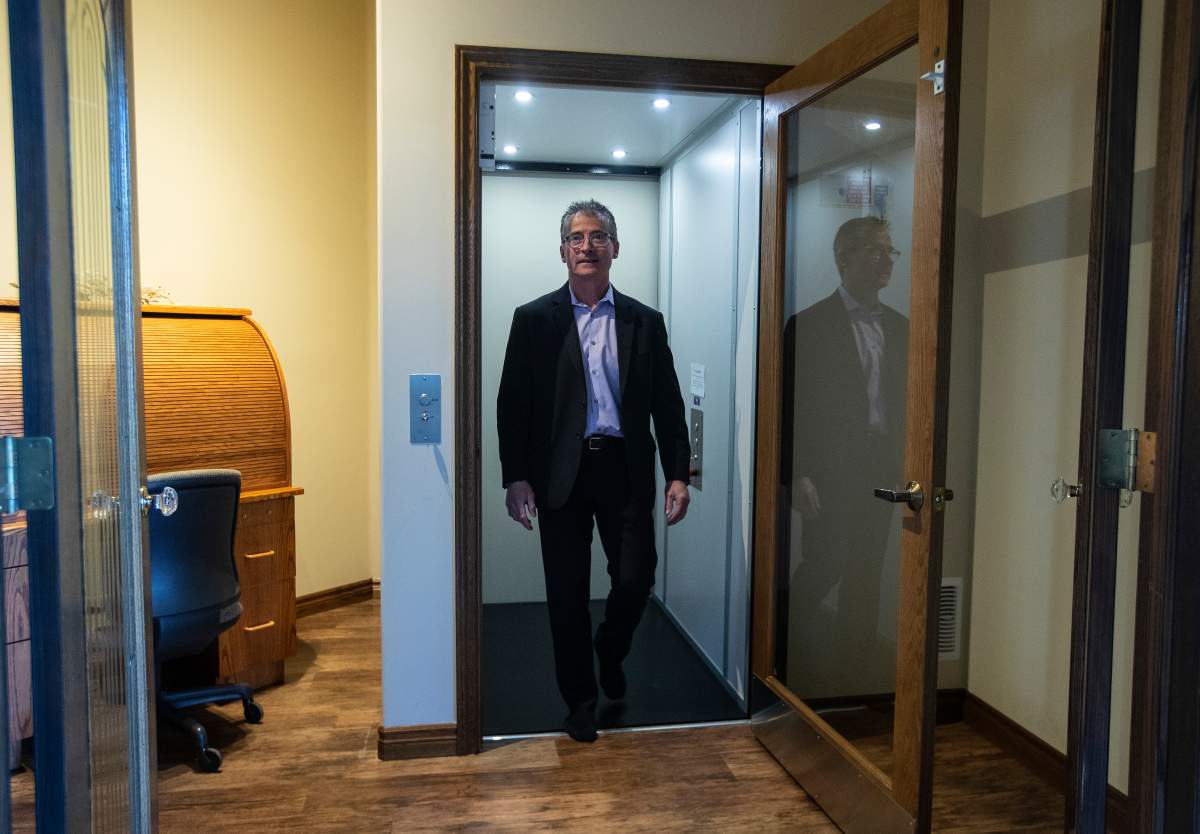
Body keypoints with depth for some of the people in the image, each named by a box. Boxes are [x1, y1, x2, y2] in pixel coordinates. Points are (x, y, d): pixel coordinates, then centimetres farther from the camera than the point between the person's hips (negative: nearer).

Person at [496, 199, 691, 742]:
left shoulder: (644, 322, 7)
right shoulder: (534, 320, 2)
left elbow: (667, 404, 6)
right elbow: (512, 404, 0)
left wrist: (677, 474, -1)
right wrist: (515, 478, -6)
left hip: (626, 470, 1)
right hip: (561, 473, -1)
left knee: (635, 581, 0)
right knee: (567, 594, 6)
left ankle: (610, 652, 34)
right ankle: (579, 698, 26)